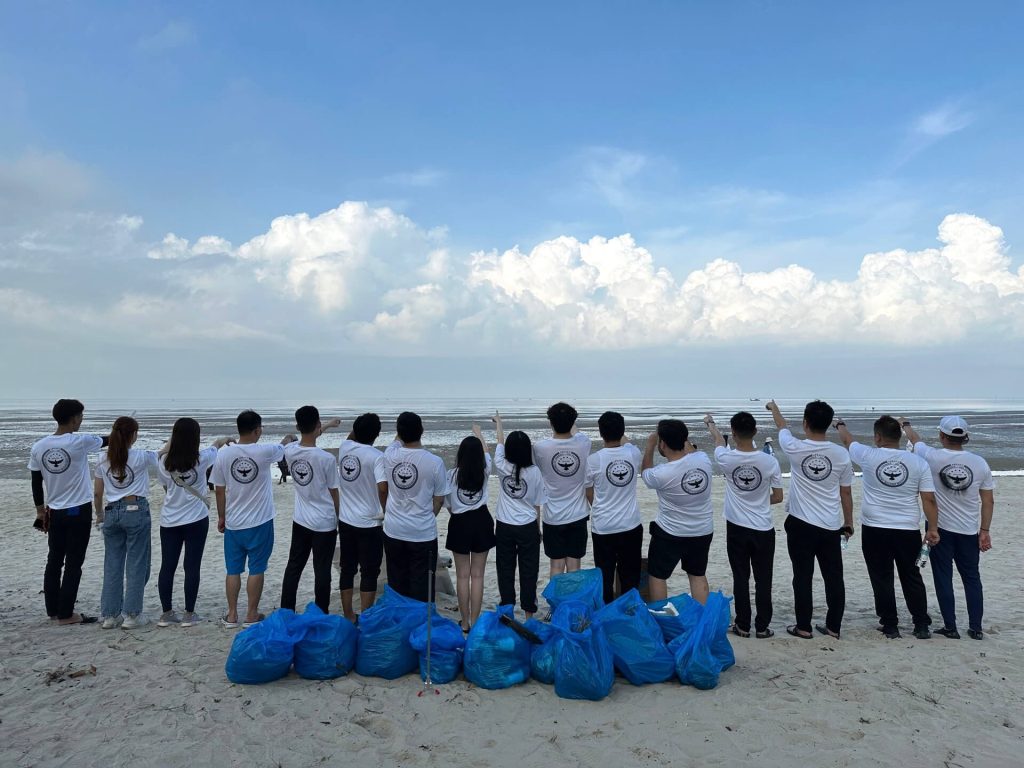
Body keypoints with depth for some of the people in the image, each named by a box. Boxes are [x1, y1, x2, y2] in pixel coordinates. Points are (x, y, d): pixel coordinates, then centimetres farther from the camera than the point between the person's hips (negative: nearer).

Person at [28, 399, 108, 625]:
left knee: (54, 561, 15)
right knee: (73, 564, 1)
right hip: (79, 512, -5)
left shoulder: (38, 447, -2)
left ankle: (53, 610, 23)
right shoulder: (79, 442, -16)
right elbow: (107, 441, 4)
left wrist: (40, 511, 18)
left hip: (54, 513, 5)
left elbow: (36, 483, 6)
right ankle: (65, 614, 5)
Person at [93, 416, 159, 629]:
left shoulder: (103, 461, 5)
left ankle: (109, 615, 16)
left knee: (112, 564, 11)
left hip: (112, 512, 5)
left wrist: (99, 514, 25)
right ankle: (132, 615, 6)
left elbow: (97, 494, 10)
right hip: (136, 511, -5)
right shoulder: (140, 457, -9)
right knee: (137, 564, 4)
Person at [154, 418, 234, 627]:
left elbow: (164, 484, 10)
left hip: (169, 521, 3)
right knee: (192, 567, 4)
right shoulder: (201, 459, -10)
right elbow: (215, 448, 13)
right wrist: (224, 440, 35)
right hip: (196, 520, -2)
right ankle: (189, 614, 10)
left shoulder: (165, 462, -7)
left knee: (167, 566, 10)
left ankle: (166, 613, 18)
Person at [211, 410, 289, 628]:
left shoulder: (224, 454, -7)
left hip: (233, 523, 3)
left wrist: (221, 517, 14)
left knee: (233, 570, 13)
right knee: (256, 570, 8)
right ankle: (251, 615, 16)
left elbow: (219, 490, 1)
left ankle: (231, 615, 21)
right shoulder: (264, 452, -15)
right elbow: (282, 448, 9)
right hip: (260, 522, -3)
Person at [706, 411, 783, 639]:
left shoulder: (727, 459, -13)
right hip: (763, 530, 0)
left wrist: (710, 423, 32)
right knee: (763, 580, 10)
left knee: (741, 579, 9)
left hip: (737, 529, 0)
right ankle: (762, 626, 17)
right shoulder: (769, 461, -13)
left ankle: (743, 626, 16)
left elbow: (718, 440, 12)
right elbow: (778, 497, -3)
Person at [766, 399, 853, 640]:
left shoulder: (795, 449, -11)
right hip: (831, 527, 2)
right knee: (834, 578, 13)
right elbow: (846, 493, 4)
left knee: (803, 577, 5)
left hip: (801, 525, -2)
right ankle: (833, 626, 21)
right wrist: (849, 522, 17)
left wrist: (773, 408, 32)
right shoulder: (841, 454, -5)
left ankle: (804, 627, 12)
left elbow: (782, 428, 12)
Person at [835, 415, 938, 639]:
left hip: (875, 531, -2)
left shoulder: (868, 456, -7)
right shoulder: (918, 462, -3)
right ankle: (922, 625, 23)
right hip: (908, 531, 2)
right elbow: (929, 499, -3)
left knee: (882, 579, 8)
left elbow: (847, 440, 13)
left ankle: (890, 626, 14)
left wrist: (840, 425, 34)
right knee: (912, 578, 17)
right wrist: (933, 529, 4)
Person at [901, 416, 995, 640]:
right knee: (972, 578, 14)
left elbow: (915, 440, 11)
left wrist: (905, 425, 31)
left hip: (940, 529, -2)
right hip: (969, 531, 3)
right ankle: (976, 628, 18)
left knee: (943, 578, 6)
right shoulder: (979, 463, -5)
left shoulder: (933, 457, -12)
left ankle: (951, 628, 9)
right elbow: (988, 501, 0)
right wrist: (985, 531, 8)